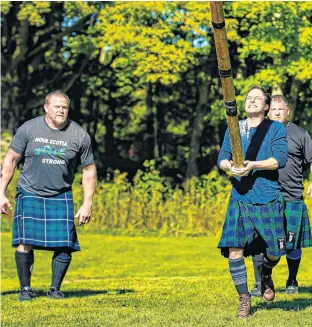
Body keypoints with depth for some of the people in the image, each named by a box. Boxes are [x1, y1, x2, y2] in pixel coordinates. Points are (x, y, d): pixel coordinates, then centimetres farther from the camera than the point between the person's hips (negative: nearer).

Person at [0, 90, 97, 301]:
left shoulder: (79, 135, -2)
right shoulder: (28, 129, -4)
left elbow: (89, 170, 6)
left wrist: (87, 204, 1)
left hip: (61, 197, 1)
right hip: (30, 194, -1)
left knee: (65, 245, -7)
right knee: (25, 242, -12)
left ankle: (55, 289, 10)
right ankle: (25, 289, 2)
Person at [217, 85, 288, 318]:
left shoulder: (276, 129, 1)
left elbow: (280, 159, -11)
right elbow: (222, 158, 5)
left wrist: (253, 165, -25)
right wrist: (229, 165, -19)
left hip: (268, 198, -1)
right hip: (239, 198, 2)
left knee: (274, 251, 4)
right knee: (234, 250, -10)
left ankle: (266, 275, 39)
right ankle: (244, 299, 4)